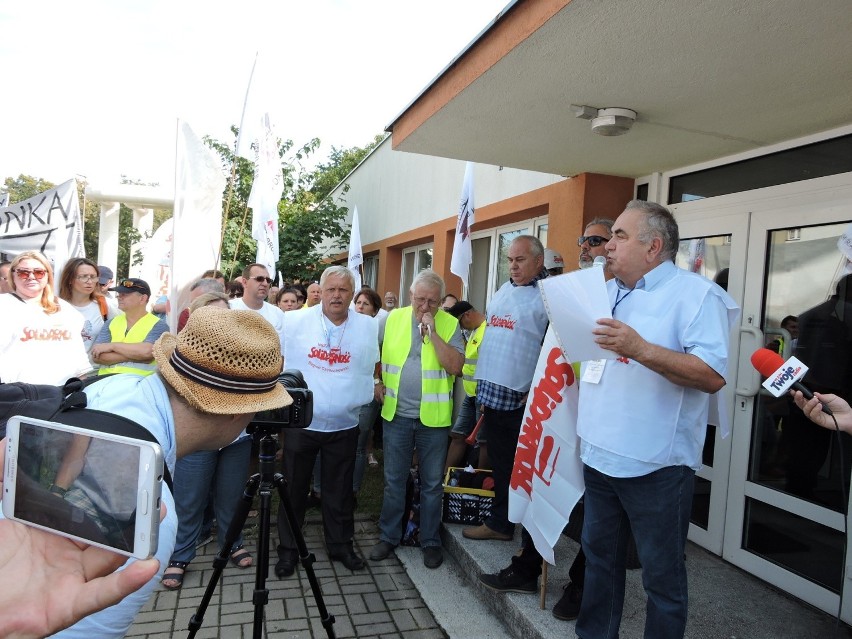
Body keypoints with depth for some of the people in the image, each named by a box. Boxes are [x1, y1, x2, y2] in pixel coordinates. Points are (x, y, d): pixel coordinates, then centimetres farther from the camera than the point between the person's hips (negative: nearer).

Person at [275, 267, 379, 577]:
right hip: (301, 422, -1)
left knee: (340, 491, 15)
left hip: (344, 425, 1)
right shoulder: (294, 321, -7)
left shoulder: (368, 326, -2)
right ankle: (288, 550, 29)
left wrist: (362, 396, 7)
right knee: (294, 489, 13)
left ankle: (341, 545, 32)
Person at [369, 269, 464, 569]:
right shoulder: (393, 318, 2)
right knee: (394, 481, 14)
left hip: (433, 418, -2)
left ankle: (430, 541, 27)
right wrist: (378, 381, 1)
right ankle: (388, 536, 30)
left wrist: (433, 332, -20)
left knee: (432, 484, 10)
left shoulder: (450, 324, -5)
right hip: (396, 414, 2)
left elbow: (455, 367, -15)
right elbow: (378, 353, 15)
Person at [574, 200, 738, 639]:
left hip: (655, 466, -7)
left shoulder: (694, 293, -12)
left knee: (662, 576, 10)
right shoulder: (607, 293, 12)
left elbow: (713, 375, -22)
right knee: (600, 558, 22)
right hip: (599, 454, 8)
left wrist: (640, 349, -31)